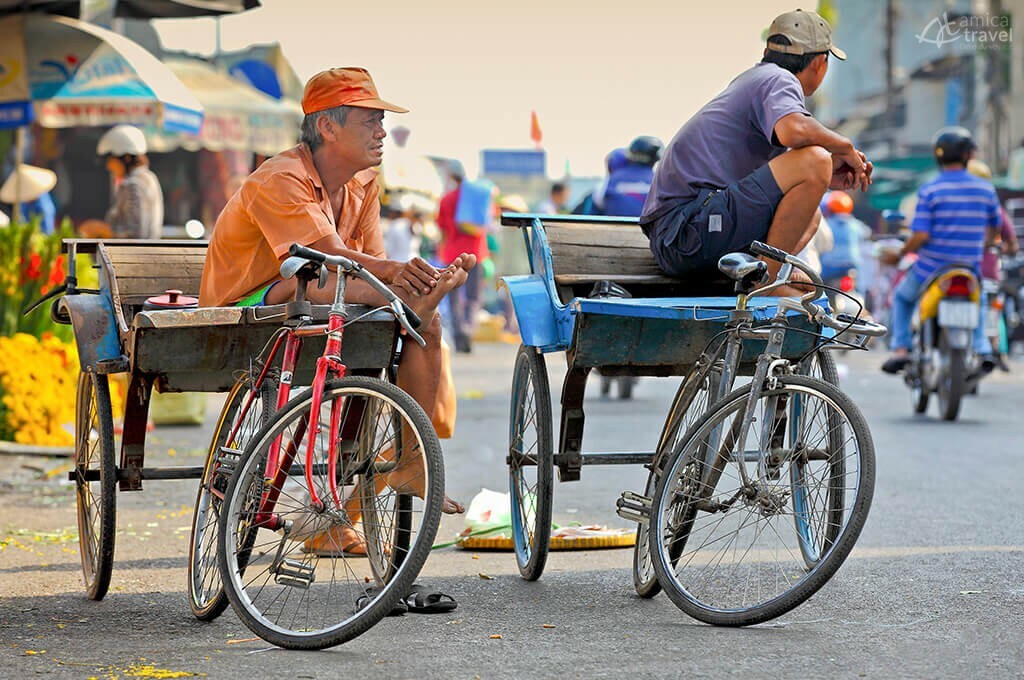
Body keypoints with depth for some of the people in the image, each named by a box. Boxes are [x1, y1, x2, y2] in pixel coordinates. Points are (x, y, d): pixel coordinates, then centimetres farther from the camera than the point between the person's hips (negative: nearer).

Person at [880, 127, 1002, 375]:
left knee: (902, 297, 26)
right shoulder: (986, 189, 0)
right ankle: (982, 349, 12)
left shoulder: (929, 190, -11)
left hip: (931, 269, -2)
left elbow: (921, 235, -17)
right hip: (970, 269, 2)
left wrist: (903, 252, 1)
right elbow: (993, 230, 11)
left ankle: (900, 349, 11)